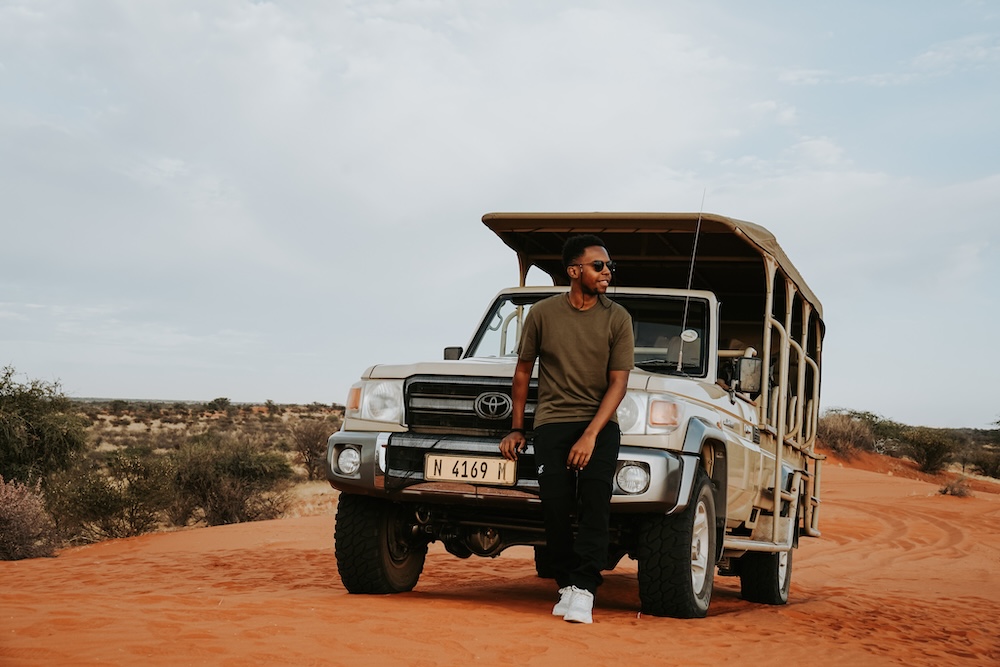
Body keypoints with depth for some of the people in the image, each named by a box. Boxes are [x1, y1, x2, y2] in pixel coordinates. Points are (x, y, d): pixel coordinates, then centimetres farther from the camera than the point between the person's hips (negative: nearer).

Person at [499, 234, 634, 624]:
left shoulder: (617, 319, 0)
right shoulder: (543, 314, 2)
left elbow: (618, 383, -4)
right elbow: (523, 371, 13)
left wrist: (591, 435, -15)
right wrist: (516, 429, 13)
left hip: (599, 423, -1)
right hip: (552, 421, 1)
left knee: (595, 497, -19)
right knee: (556, 506, -10)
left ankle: (584, 590, -18)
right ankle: (566, 585, 7)